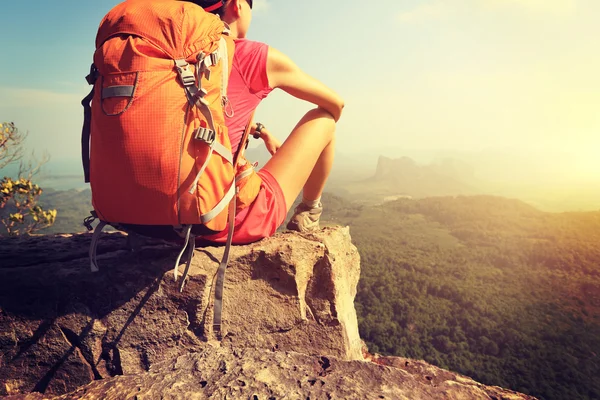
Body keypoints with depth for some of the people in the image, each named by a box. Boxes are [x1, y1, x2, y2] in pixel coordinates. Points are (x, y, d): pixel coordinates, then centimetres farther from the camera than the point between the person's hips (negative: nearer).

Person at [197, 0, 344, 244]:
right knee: (323, 118, 9)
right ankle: (308, 214, 26)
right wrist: (323, 132, 29)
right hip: (239, 220, -7)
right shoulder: (258, 56, -7)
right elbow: (336, 103, 9)